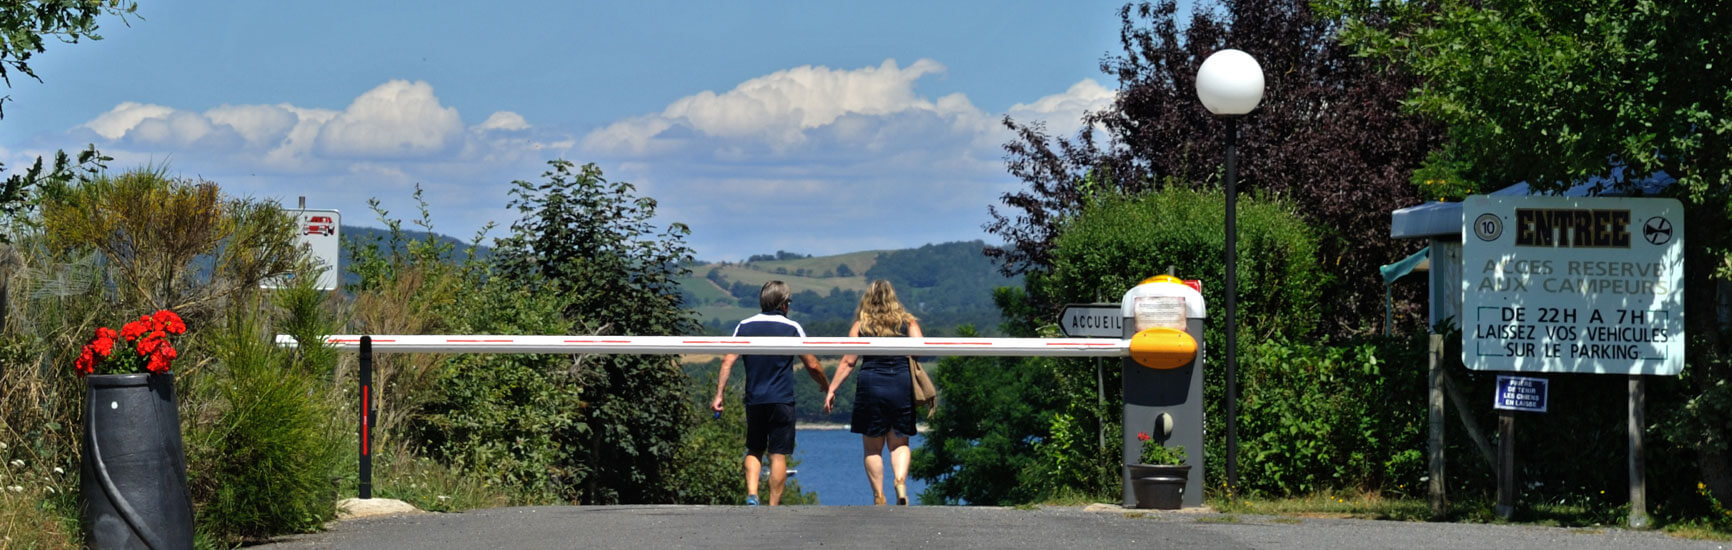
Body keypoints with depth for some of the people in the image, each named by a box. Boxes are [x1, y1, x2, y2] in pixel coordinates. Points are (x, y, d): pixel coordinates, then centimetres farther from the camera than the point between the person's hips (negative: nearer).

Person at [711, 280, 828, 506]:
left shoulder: (744, 326, 6)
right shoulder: (792, 328, -1)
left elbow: (728, 361, -2)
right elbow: (812, 365, 2)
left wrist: (719, 394, -1)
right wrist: (827, 386, 19)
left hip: (754, 400, 3)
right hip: (782, 400, -3)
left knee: (754, 451, 16)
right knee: (778, 455, 1)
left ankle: (751, 495, -5)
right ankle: (774, 508, -1)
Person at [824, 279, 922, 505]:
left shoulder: (860, 326, 5)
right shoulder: (908, 322, 7)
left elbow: (848, 362, 0)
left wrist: (831, 389, 3)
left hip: (871, 384, -1)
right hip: (901, 384, 1)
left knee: (872, 448, 9)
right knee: (899, 443, 11)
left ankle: (878, 496, 4)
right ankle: (901, 481, -16)